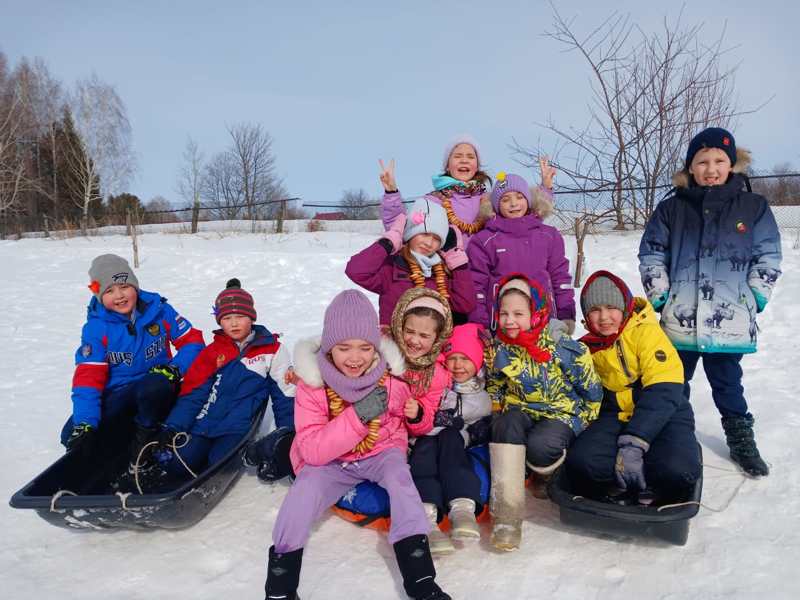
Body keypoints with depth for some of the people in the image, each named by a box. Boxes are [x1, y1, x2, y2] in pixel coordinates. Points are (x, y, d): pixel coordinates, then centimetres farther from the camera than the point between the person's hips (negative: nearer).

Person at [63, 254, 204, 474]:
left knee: (154, 386, -38)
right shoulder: (96, 327, -6)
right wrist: (85, 424, -23)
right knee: (72, 436, -18)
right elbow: (88, 377, -12)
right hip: (118, 396, 2)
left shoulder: (160, 311, -6)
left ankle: (145, 435, -8)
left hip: (156, 396, -1)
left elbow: (194, 342, -1)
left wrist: (175, 368, -20)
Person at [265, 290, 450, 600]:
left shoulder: (390, 374, -13)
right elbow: (312, 450, -26)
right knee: (307, 486, -29)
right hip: (328, 461, -1)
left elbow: (407, 415, 11)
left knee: (398, 470, -29)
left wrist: (398, 442, -7)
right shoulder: (312, 382, -18)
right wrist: (358, 414, -35)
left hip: (380, 454, 1)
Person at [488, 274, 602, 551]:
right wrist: (503, 411, 5)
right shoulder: (500, 349, -3)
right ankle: (506, 510, -31)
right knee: (506, 423, -32)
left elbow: (593, 393, -6)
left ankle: (551, 475, 8)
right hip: (521, 412, 3)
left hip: (561, 415, -3)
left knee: (540, 446, -34)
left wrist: (576, 423, -5)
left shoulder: (566, 348, -15)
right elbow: (494, 387, 16)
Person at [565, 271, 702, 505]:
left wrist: (634, 444, -29)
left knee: (677, 469, -35)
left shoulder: (646, 332, -10)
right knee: (580, 461, -29)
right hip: (616, 416, 3)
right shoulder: (587, 347, 7)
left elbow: (663, 392, -20)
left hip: (664, 415, -3)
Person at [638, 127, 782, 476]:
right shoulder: (671, 208, 2)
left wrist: (755, 299, -2)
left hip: (730, 322, -1)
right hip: (680, 321, 1)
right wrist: (659, 296, -1)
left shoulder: (754, 207, 2)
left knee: (727, 382, 13)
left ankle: (741, 440, 29)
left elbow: (768, 258, 5)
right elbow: (651, 254, 6)